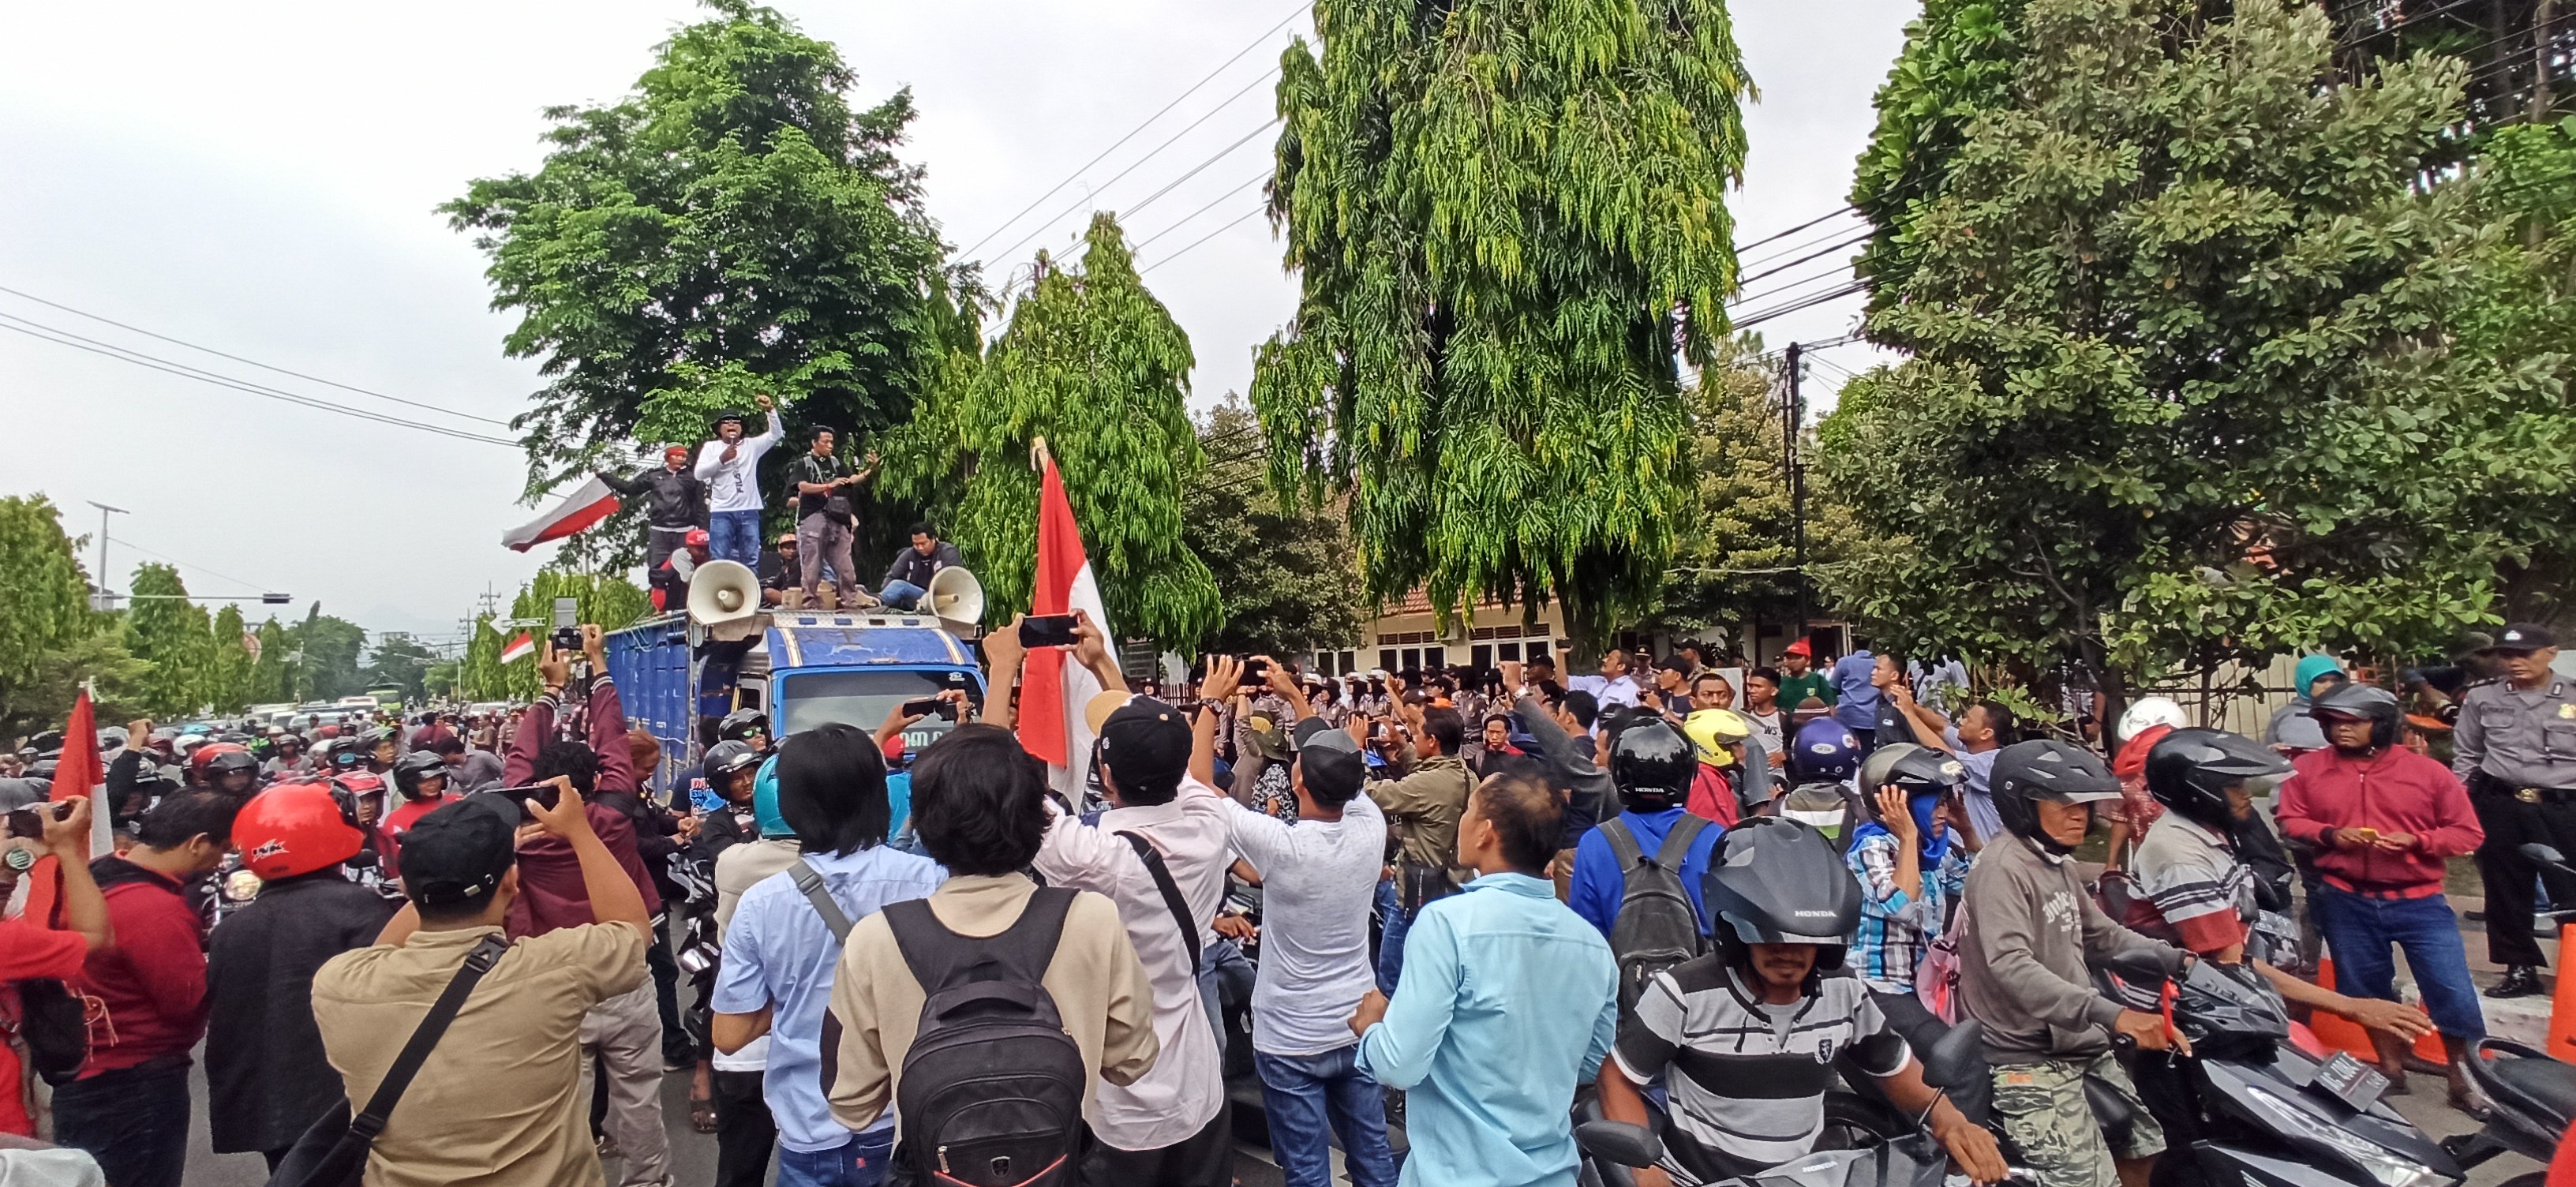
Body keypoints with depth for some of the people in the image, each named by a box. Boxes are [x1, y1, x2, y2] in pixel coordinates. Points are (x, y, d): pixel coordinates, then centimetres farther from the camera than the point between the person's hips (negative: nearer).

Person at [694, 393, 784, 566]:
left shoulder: (752, 445, 12)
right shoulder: (711, 447, 8)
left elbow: (777, 434, 3)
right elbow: (699, 474, -2)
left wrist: (770, 410, -10)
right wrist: (721, 459, -14)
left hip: (749, 512, 2)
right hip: (722, 512, -2)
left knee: (750, 560, 6)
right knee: (720, 561, -2)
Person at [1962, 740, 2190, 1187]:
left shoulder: (2061, 865, 12)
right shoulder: (2002, 867, -20)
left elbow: (2101, 934, 25)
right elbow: (2011, 966, -31)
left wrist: (2178, 959, 12)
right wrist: (2111, 1014, -36)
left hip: (2081, 1045, 10)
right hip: (2027, 1059, -10)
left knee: (2145, 1147, 19)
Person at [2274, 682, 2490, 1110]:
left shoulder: (2427, 771, -4)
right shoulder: (2307, 768, -2)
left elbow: (2468, 833, 0)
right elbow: (2290, 821, 2)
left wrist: (2416, 841, -17)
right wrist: (2328, 835, -16)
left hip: (2419, 902, -1)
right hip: (2346, 902, 1)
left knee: (2453, 993, -1)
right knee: (2366, 991, 15)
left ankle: (2465, 1080, 18)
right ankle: (2391, 1067, 32)